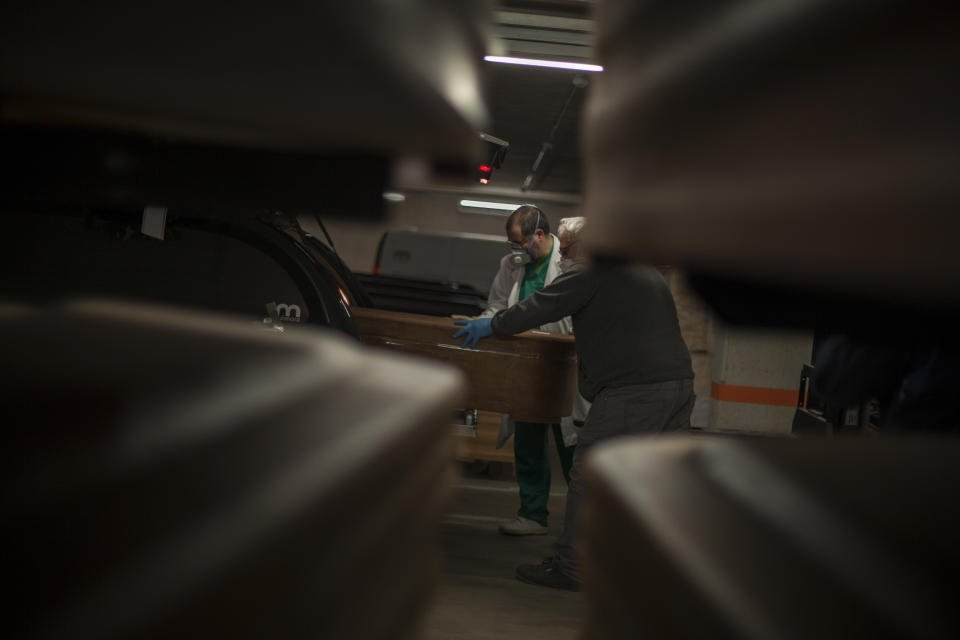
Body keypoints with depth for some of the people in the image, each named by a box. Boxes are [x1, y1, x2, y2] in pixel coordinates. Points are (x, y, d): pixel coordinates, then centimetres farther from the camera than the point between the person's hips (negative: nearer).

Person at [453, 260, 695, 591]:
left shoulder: (591, 274, -5)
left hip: (631, 389, -9)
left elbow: (541, 306, -3)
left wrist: (492, 325, 11)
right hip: (679, 381, 9)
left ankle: (568, 566, 2)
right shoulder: (650, 274, 22)